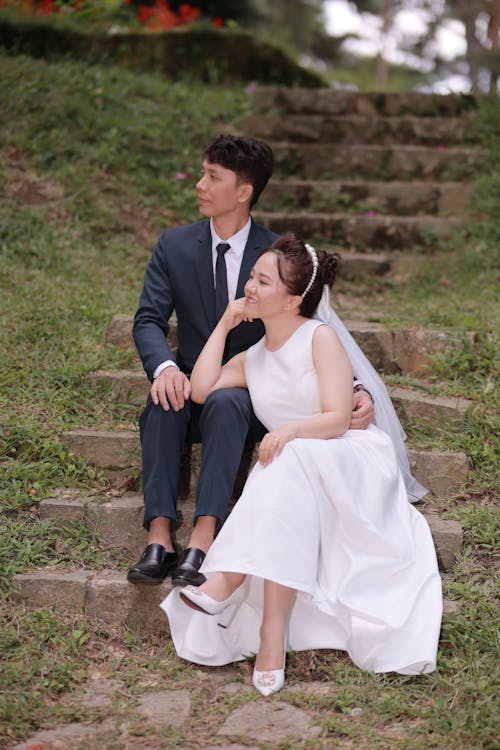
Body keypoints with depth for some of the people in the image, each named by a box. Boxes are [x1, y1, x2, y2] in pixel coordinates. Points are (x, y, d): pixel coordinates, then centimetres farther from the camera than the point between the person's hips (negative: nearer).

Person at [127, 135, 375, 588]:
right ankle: (160, 537, -35)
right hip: (190, 385, 2)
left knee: (225, 402, -36)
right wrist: (165, 366, -27)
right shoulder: (174, 246, 2)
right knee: (162, 404, -32)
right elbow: (149, 319, -3)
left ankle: (204, 538, -41)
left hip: (250, 395, -2)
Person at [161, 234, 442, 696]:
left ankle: (230, 577, -37)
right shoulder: (252, 359, 17)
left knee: (291, 464, -36)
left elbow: (337, 419, -11)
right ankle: (273, 633, -36)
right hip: (295, 477, 5)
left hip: (352, 460, -5)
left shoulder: (320, 338, -3)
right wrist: (224, 326, 8)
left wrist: (291, 431, -31)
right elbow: (201, 390, 1)